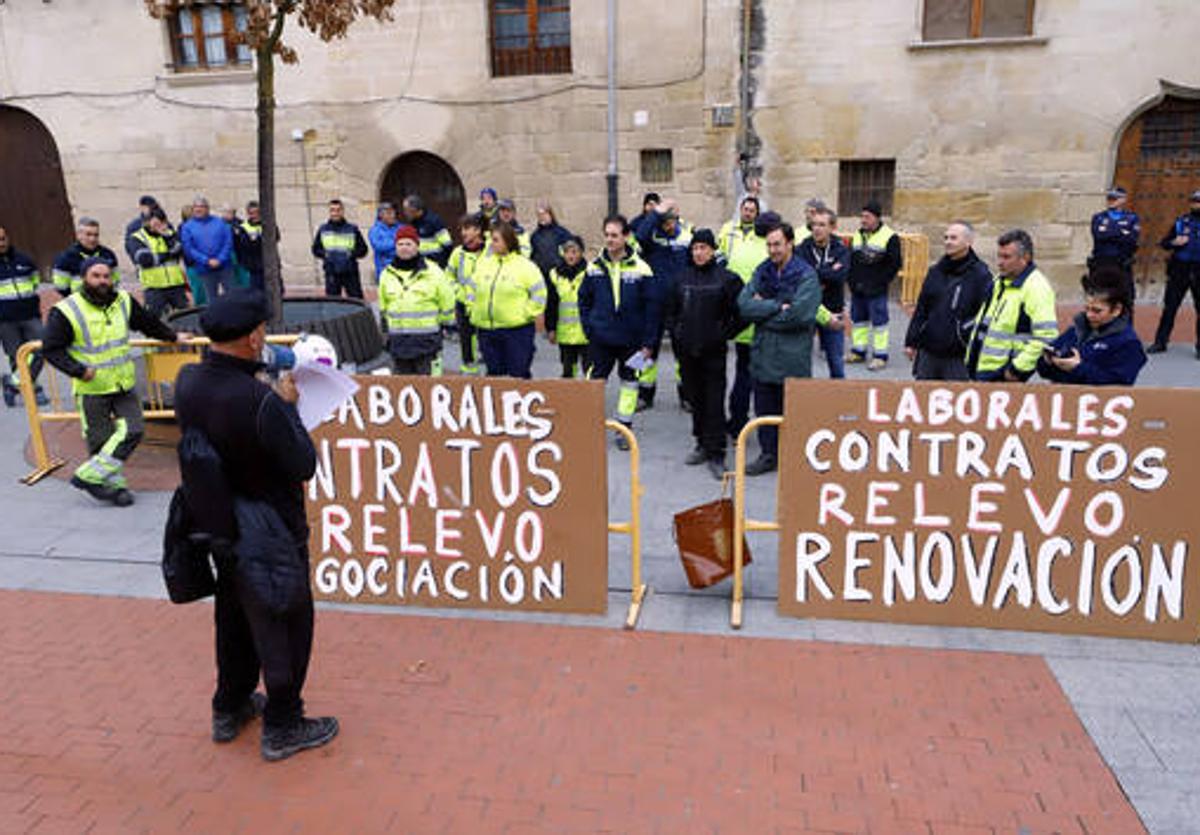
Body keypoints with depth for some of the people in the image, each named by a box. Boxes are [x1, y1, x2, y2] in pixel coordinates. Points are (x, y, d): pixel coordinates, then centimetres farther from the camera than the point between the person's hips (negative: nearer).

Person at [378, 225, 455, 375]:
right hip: (398, 339, 4)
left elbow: (447, 300, 3)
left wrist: (440, 324, 7)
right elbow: (383, 308, 20)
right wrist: (386, 329, 20)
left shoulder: (433, 272, -5)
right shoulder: (387, 274, 8)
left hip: (427, 339, -4)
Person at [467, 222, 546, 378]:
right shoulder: (483, 264, 11)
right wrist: (474, 310, 7)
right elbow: (473, 291, 20)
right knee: (494, 372, 12)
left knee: (518, 374, -1)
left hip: (517, 329, -5)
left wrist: (526, 314, -10)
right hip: (486, 329, 5)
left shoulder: (526, 266, -4)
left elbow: (539, 294, -4)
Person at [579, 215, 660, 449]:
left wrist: (649, 342, -9)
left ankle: (625, 428, 25)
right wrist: (588, 328, -2)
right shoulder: (595, 267, 0)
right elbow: (584, 299, 9)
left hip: (631, 339, 0)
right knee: (594, 382, 0)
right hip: (600, 339, 1)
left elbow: (653, 306, -7)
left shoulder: (640, 269, -8)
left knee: (629, 382, 12)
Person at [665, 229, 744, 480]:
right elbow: (669, 309, 17)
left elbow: (739, 312, 0)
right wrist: (675, 332, 8)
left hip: (713, 351, -4)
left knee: (714, 401, -5)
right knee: (695, 398, 11)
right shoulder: (680, 277, 8)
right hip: (686, 350, 4)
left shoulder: (726, 278, -3)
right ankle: (702, 444, 24)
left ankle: (715, 454, -2)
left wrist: (724, 334, -3)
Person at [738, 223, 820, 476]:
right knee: (764, 409, 13)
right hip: (763, 354, 5)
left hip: (792, 358, -5)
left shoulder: (806, 276, -6)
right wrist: (778, 307, -14)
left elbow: (798, 315, -19)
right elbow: (744, 304, -5)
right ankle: (768, 455, 27)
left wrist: (763, 309, -9)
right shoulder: (762, 272, 9)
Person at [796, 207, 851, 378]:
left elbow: (839, 275, -19)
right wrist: (828, 272, -20)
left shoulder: (841, 250, 0)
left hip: (832, 313, 1)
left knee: (836, 362, 10)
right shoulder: (801, 249, -3)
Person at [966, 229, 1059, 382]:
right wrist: (971, 359, 17)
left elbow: (1047, 336, -20)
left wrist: (1018, 368, -21)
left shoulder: (1036, 287, -13)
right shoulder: (998, 283, 15)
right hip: (983, 371, 9)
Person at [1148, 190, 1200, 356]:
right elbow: (1164, 242, 11)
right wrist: (1174, 243, -9)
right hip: (1179, 269, 1)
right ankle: (1160, 341, 10)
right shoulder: (1180, 221, 10)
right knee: (1169, 307, 3)